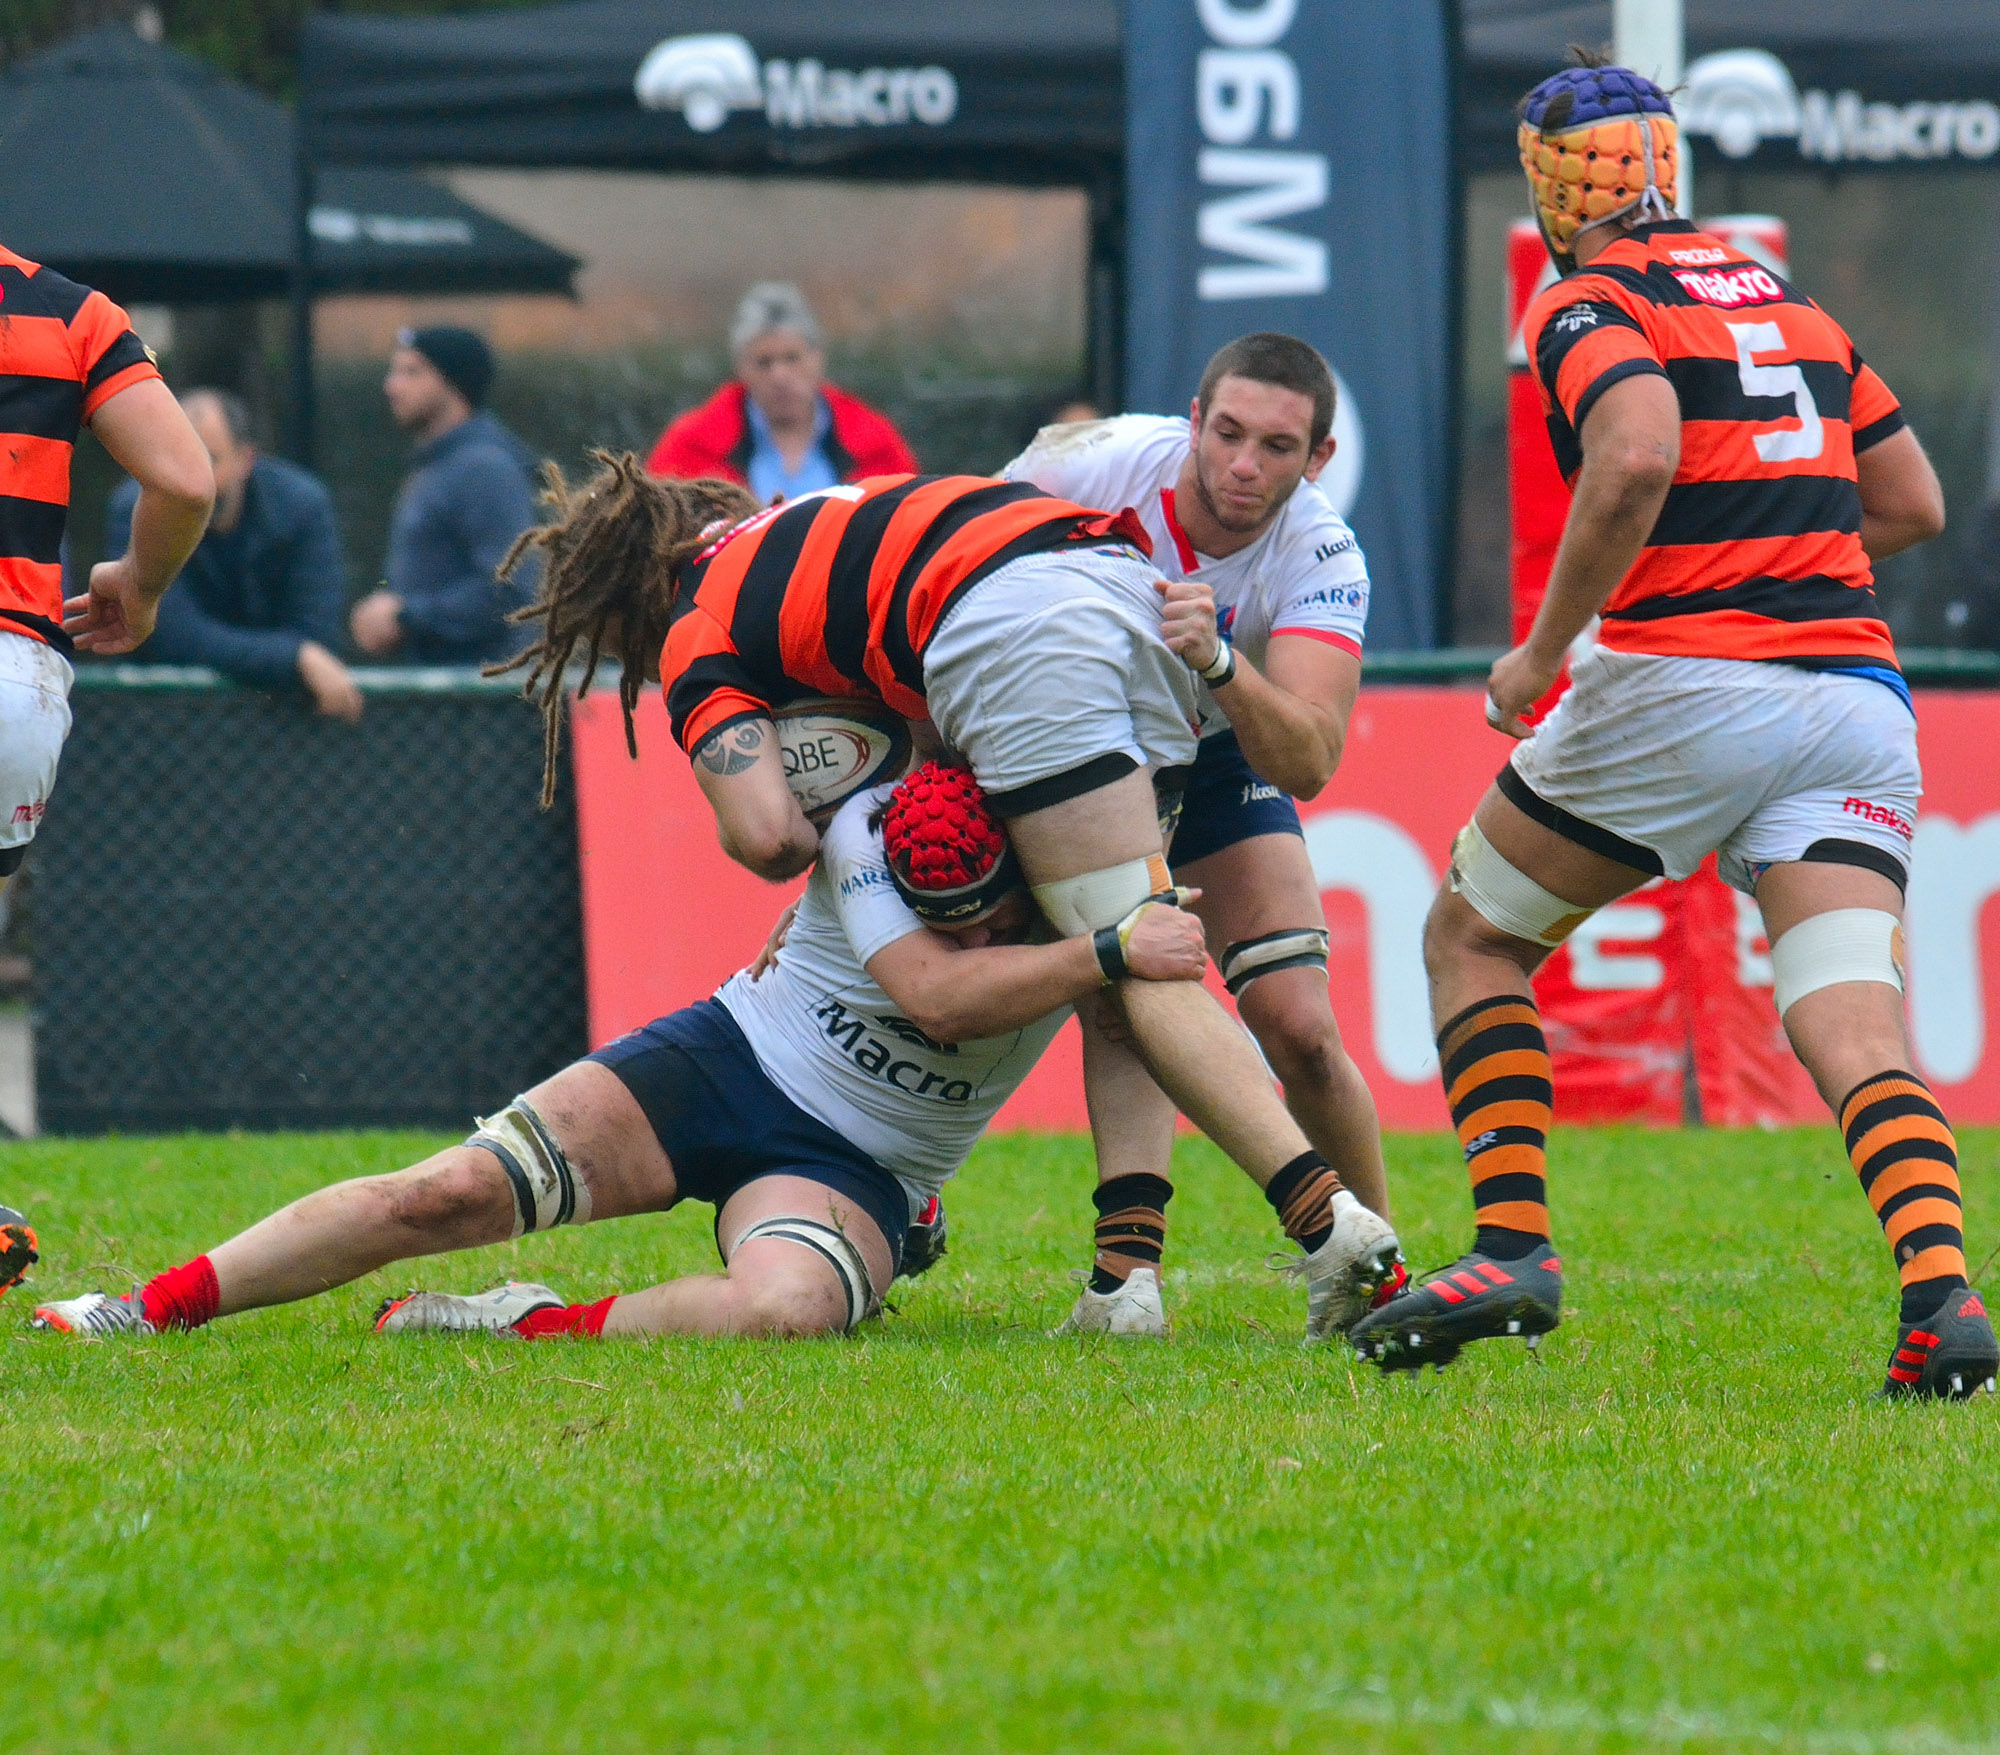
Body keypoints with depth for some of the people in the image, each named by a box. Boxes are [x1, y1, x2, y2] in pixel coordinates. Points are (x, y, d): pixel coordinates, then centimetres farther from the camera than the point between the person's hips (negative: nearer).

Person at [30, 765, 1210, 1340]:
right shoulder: (872, 829, -19)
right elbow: (931, 992, -32)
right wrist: (1110, 955, -40)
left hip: (857, 1172, 1)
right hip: (731, 1062, -1)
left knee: (783, 1308, -38)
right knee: (440, 1194, -17)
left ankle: (540, 1327, -19)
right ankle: (145, 1311, -5)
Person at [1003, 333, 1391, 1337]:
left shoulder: (1322, 559, -25)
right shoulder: (1097, 464, -28)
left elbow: (1307, 765, -37)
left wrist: (1217, 662, -54)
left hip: (1214, 757, 1)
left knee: (1298, 1028, -12)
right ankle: (1125, 1272, -31)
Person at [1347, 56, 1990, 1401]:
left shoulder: (1588, 306, 0)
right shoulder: (1792, 304, 21)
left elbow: (1637, 457, -20)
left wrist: (1543, 649, -11)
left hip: (1683, 685, -5)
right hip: (1853, 683, 5)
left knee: (1474, 938, 17)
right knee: (1853, 1025, -5)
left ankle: (1512, 1247, 7)